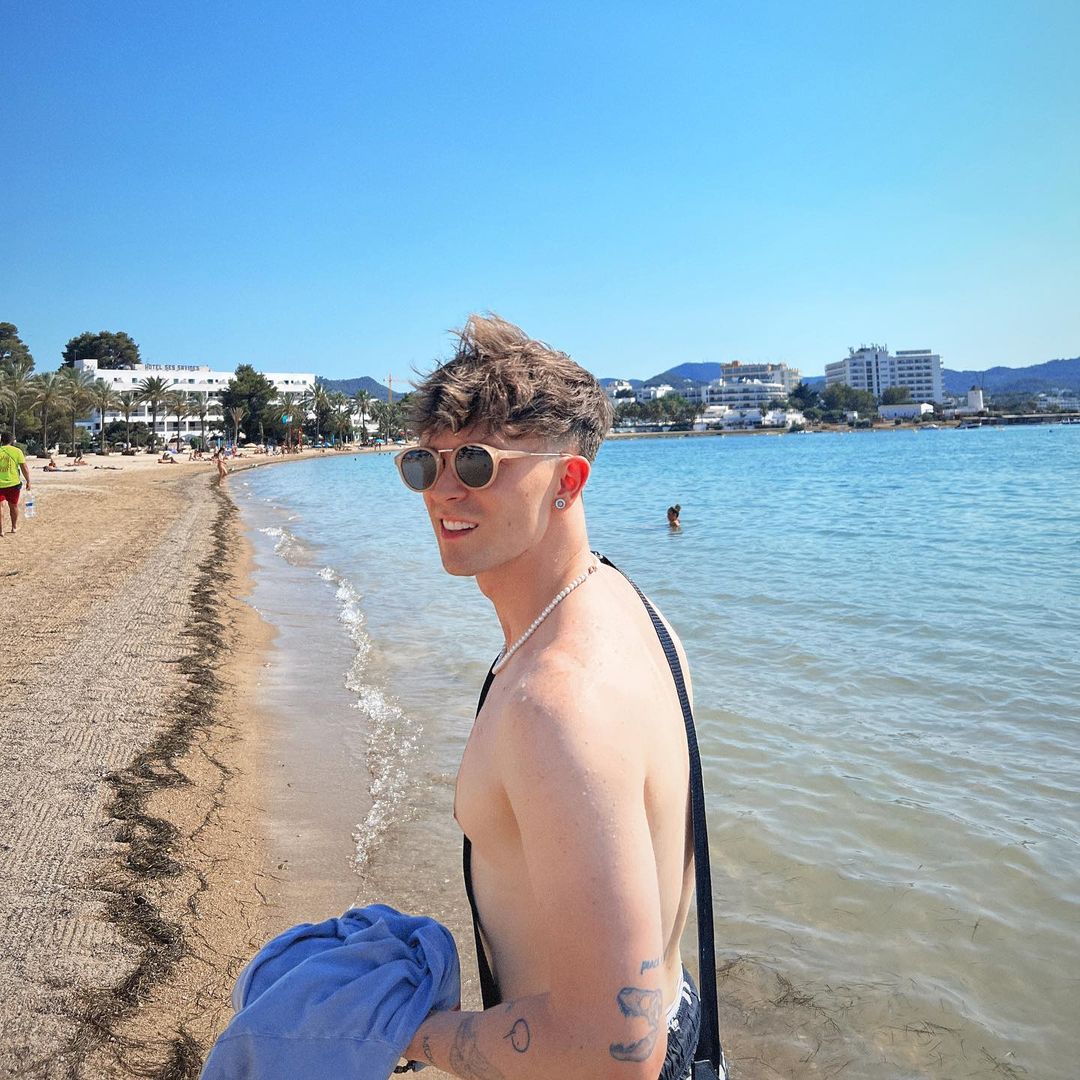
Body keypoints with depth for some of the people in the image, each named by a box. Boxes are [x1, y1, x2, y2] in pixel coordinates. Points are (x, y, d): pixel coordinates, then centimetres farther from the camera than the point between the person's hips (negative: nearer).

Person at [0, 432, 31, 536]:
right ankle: (14, 527, 31)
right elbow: (24, 468, -4)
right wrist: (28, 482, 4)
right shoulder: (17, 451, -2)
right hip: (13, 484, 0)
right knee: (13, 506, 16)